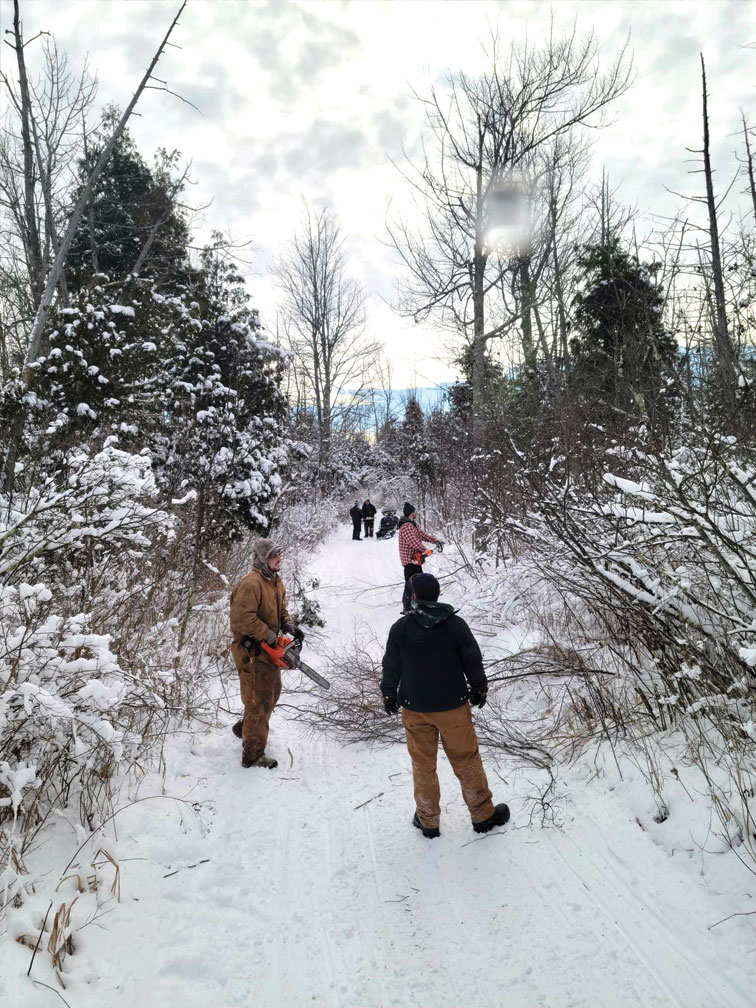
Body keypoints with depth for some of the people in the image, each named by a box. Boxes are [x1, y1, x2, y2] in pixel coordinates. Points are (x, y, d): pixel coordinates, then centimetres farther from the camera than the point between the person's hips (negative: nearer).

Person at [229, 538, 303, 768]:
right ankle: (253, 755, 10)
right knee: (259, 700, -2)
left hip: (268, 650, 10)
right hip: (251, 652, -10)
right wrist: (269, 636, -22)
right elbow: (242, 618, -29)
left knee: (272, 693, 23)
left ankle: (244, 729, 45)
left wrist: (290, 627, -1)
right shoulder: (251, 583, -23)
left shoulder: (276, 581, 10)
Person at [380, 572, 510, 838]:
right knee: (466, 760, 14)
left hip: (415, 709, 1)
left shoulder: (400, 629, -11)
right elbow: (473, 661, -3)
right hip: (453, 706, 0)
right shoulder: (456, 624, -12)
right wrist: (479, 689, 14)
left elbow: (391, 668, -1)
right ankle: (483, 815, 27)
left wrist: (389, 696, 15)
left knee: (423, 765, 15)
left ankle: (427, 821, 28)